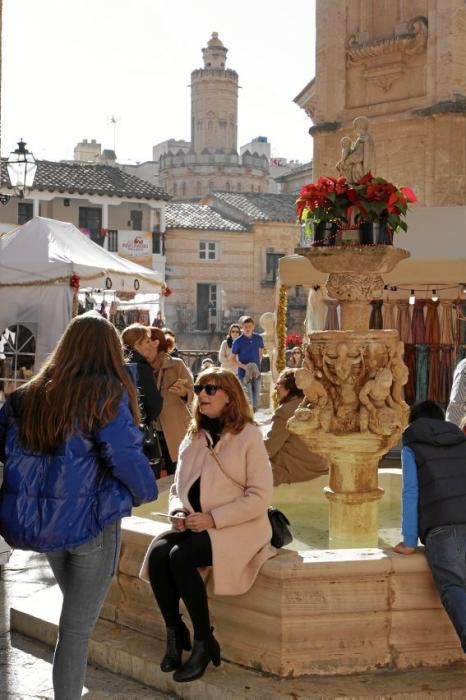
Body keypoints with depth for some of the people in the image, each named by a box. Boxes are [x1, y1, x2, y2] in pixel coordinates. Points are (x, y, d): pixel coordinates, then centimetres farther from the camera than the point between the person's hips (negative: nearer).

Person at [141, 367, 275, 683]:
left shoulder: (249, 435, -7)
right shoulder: (194, 436, 12)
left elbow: (260, 497, -13)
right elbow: (179, 485, 17)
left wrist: (213, 518, -20)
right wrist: (178, 511, -6)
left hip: (237, 528, -6)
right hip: (196, 526, 6)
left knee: (181, 558, -29)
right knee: (157, 553, -23)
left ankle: (204, 642, -13)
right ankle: (175, 633, -6)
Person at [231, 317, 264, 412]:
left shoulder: (258, 338, 1)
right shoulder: (238, 341, -10)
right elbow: (233, 357, -2)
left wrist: (258, 363, 10)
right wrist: (243, 366, -16)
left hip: (256, 372, 4)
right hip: (244, 373, -4)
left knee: (256, 402, 10)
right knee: (248, 401, -9)